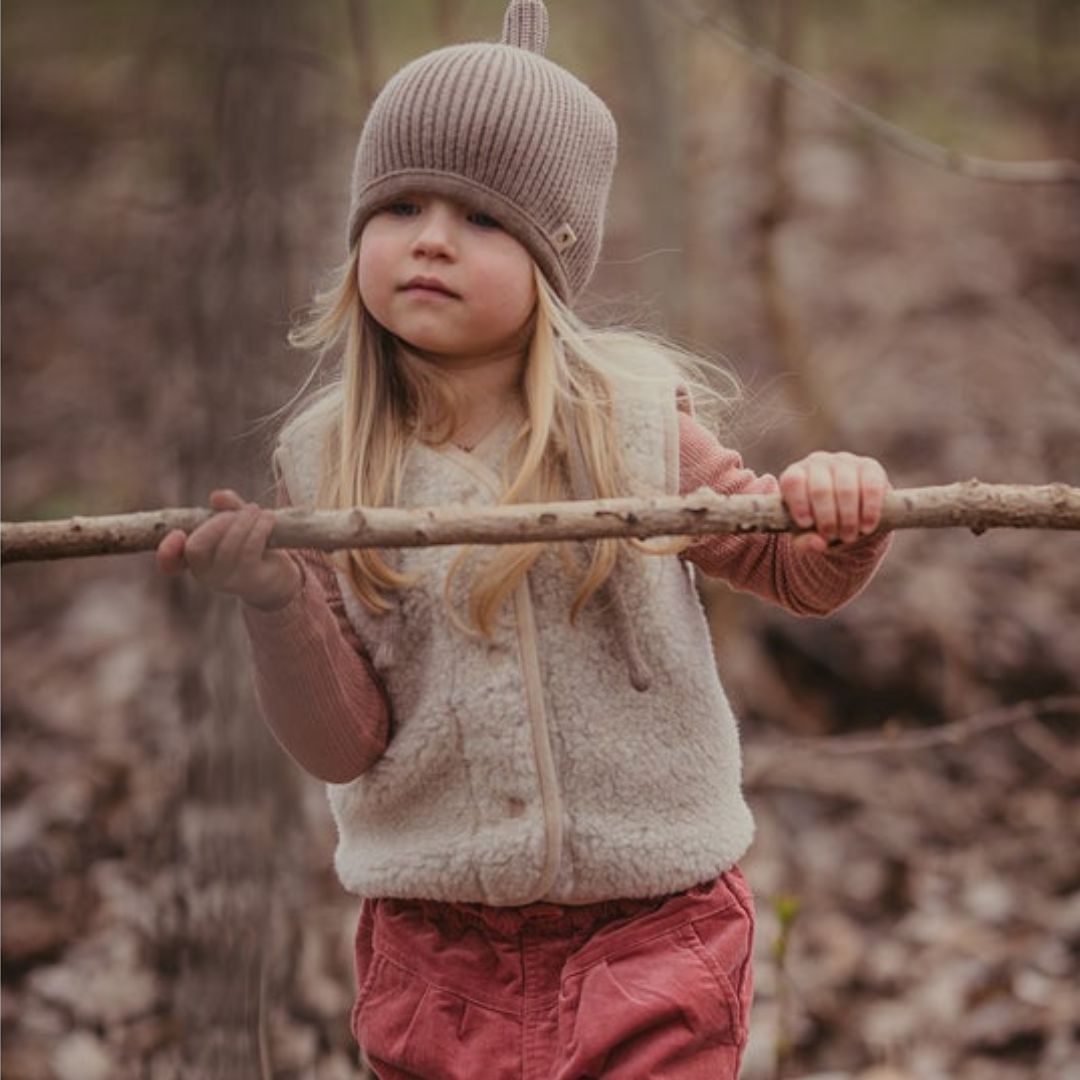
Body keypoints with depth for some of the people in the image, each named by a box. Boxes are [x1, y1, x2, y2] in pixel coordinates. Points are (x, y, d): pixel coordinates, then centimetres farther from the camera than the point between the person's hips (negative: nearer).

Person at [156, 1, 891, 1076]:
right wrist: (275, 607, -22)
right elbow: (342, 745, -4)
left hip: (647, 933, -1)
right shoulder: (326, 466, -3)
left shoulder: (633, 424, -5)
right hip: (432, 949, 2)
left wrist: (842, 511, -18)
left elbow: (801, 574, 5)